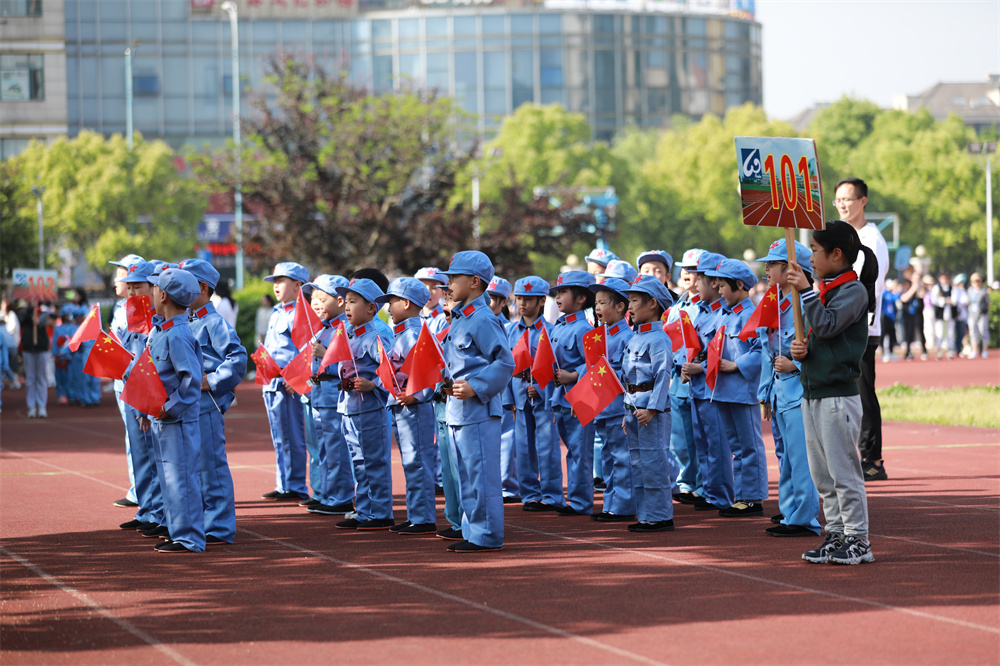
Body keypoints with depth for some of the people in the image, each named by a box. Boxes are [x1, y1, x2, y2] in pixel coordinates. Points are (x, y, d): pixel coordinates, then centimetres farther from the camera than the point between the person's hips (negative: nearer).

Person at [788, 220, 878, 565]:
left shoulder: (854, 290, -9)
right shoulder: (823, 290, 16)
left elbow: (826, 325, -22)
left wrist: (806, 290, -18)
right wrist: (801, 350, 0)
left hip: (839, 394, -9)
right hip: (812, 392, 9)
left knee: (844, 471, -6)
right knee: (822, 474, 11)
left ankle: (858, 540, -1)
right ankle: (836, 534, 18)